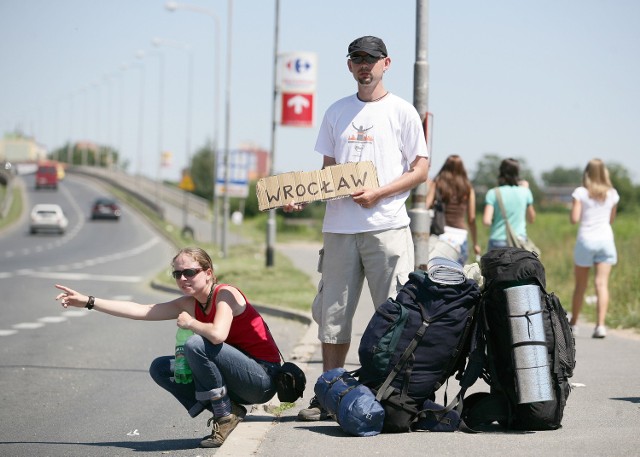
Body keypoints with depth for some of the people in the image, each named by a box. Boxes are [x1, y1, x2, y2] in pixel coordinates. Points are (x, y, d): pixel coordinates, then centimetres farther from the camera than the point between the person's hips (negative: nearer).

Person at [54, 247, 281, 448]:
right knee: (160, 368, 7)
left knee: (196, 345, -28)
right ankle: (229, 411, 1)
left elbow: (217, 334, -36)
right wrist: (87, 301, 1)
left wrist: (190, 323, -16)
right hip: (237, 381, 8)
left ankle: (225, 416, -14)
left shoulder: (225, 294, -17)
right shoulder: (189, 304, 5)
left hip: (263, 376, -8)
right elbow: (139, 311, 4)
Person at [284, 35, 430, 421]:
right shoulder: (337, 113, 16)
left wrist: (378, 193, -14)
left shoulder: (402, 111, 3)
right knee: (333, 311, 5)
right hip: (339, 226, 5)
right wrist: (303, 197, 1)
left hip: (387, 225, -4)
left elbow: (421, 169, -1)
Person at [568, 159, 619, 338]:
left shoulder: (580, 193, -6)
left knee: (580, 285, 11)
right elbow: (611, 219, 13)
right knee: (602, 283, -5)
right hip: (606, 239, 1)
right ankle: (600, 325, -17)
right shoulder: (612, 194, 3)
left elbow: (574, 219, -10)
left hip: (586, 239, -1)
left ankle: (573, 323, 23)